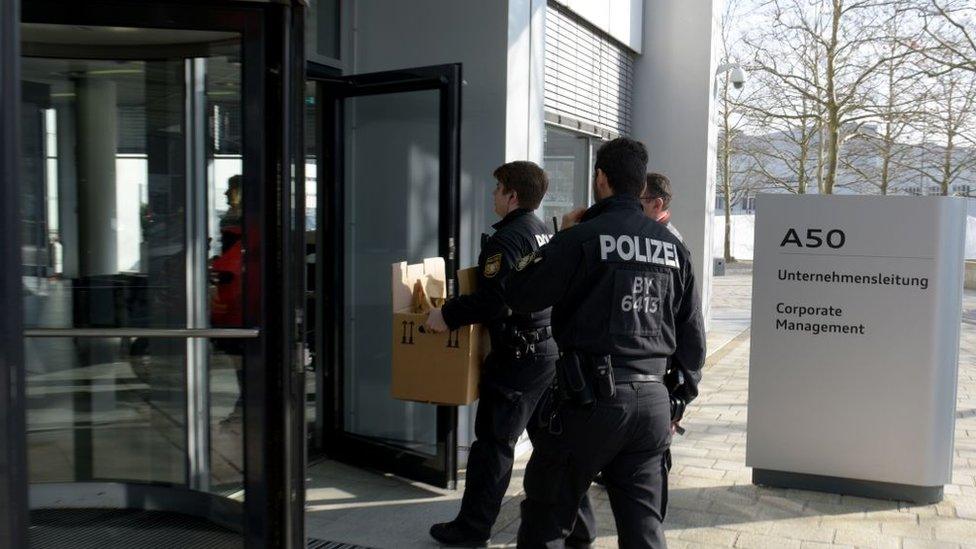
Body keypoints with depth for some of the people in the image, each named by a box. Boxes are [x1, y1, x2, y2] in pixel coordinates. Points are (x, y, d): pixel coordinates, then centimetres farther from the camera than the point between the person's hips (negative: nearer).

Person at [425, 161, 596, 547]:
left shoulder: (507, 238, -15)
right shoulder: (545, 233, 14)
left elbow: (494, 299, -25)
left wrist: (448, 316, -15)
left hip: (519, 355, -9)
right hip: (552, 350, 9)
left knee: (493, 442, 2)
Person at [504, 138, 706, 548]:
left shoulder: (582, 237, -9)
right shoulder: (673, 246, 9)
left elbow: (519, 296, -4)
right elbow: (692, 334, 12)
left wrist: (558, 243, 8)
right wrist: (681, 397, 21)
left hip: (591, 397, -5)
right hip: (654, 401, 5)